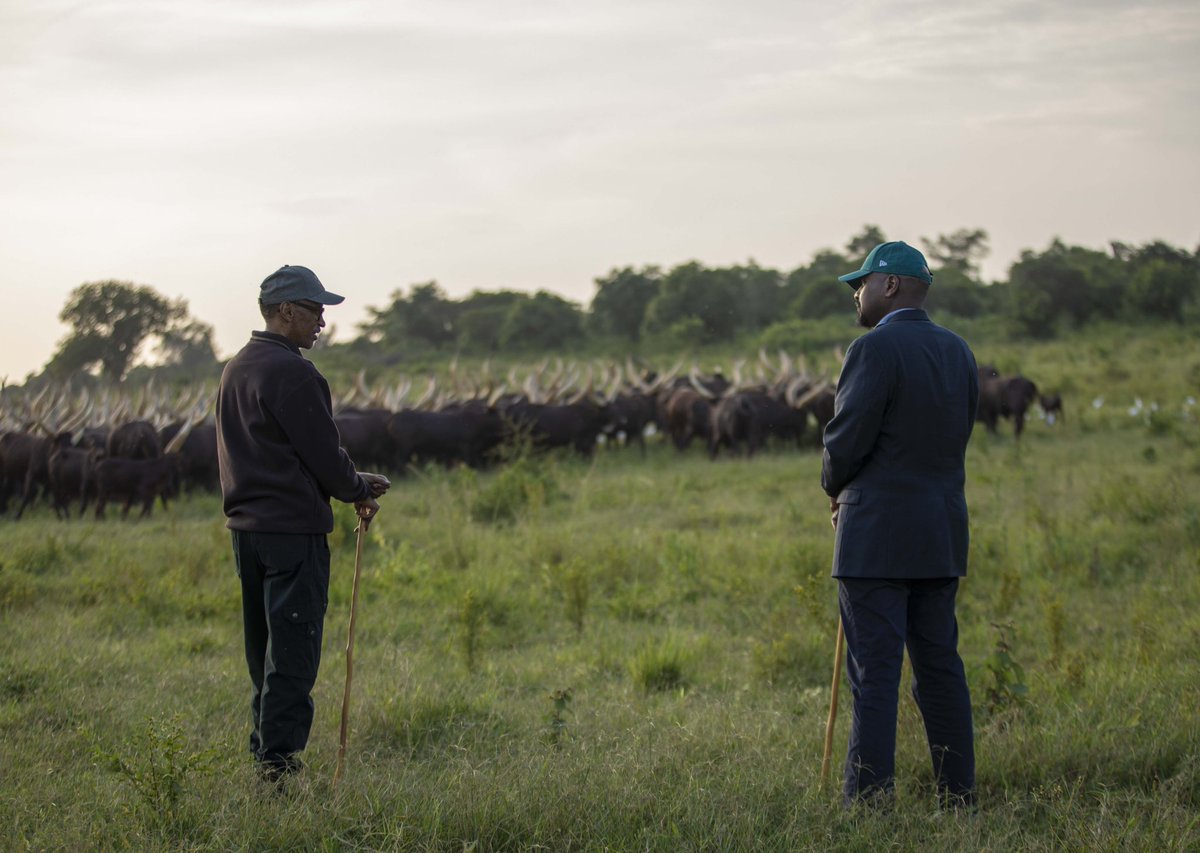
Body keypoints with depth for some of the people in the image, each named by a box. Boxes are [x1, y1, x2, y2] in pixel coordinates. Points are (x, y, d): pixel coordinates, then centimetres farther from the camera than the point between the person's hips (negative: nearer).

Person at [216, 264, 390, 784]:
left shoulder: (234, 370, 14)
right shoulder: (292, 372, -15)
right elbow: (323, 455, -14)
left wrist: (349, 484, 16)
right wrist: (360, 490, 6)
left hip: (246, 526, 9)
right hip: (294, 530, -9)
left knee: (264, 652, 16)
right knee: (292, 651, -6)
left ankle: (263, 749, 21)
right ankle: (279, 759, -6)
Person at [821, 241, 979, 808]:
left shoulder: (875, 349, -13)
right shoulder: (957, 351, 12)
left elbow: (845, 441, -16)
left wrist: (835, 487, 6)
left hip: (878, 534, -8)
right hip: (941, 534, 8)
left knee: (874, 673, -6)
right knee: (940, 665, 11)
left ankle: (869, 800, -5)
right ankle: (959, 798, 13)